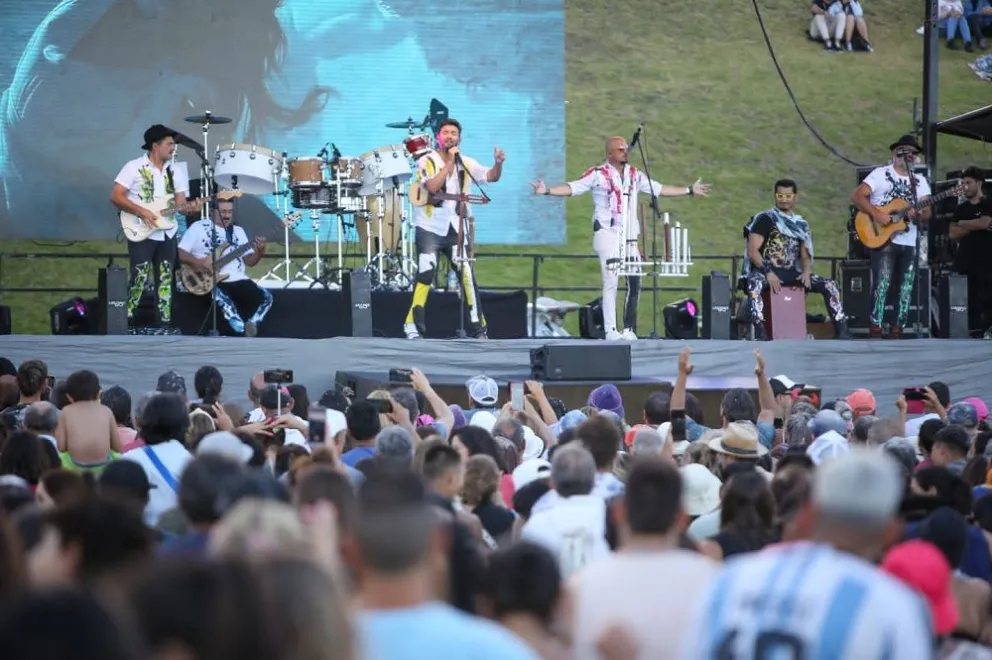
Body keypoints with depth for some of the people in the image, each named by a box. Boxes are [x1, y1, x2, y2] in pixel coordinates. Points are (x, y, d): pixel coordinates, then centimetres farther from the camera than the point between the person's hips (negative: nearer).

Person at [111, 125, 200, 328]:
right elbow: (115, 196, -10)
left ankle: (165, 322, 9)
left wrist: (190, 207, -15)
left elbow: (180, 202, 9)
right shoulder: (134, 167, -6)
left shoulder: (175, 171, 11)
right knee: (140, 279, -11)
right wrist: (141, 212, -19)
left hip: (167, 233, 6)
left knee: (165, 279, 7)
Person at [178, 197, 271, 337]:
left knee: (266, 297, -15)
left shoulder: (238, 231, 19)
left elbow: (249, 261, 16)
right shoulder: (198, 228, 3)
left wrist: (260, 252, -6)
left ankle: (251, 325, -30)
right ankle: (244, 330, -48)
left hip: (237, 279, 6)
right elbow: (180, 253, -2)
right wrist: (199, 264, -18)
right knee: (222, 298, -38)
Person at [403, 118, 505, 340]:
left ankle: (478, 328, 8)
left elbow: (491, 177, -2)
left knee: (467, 276, 1)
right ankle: (414, 329, -9)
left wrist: (498, 163, -22)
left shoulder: (466, 163, 6)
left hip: (455, 229, 4)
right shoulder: (426, 161, -6)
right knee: (425, 276, -13)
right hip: (429, 229, -4)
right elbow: (433, 187, -22)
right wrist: (450, 162, -19)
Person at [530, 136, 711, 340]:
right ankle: (611, 330, -7)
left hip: (629, 236, 5)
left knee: (635, 281, -1)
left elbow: (659, 189, 22)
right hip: (607, 234, -5)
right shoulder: (597, 174, -1)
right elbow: (572, 188, -9)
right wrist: (547, 191, -24)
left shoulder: (634, 175, 15)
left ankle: (629, 329, 6)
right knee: (611, 282, -9)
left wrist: (689, 190, 24)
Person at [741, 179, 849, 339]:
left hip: (791, 273, 5)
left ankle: (841, 332, -15)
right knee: (754, 284, -41)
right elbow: (752, 251, -9)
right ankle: (759, 334, -49)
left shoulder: (800, 224, 17)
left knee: (830, 285, -12)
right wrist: (768, 272, -21)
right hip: (766, 271, -5)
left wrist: (806, 271, -5)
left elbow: (805, 255, 18)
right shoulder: (765, 219, -1)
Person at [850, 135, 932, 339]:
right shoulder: (881, 174, 0)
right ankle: (875, 329, -16)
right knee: (882, 282, -17)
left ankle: (896, 331, 8)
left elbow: (927, 211, 5)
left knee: (906, 288, 3)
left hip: (909, 243, 5)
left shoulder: (920, 181, 13)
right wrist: (876, 214, -22)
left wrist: (919, 216, -19)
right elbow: (856, 196, -9)